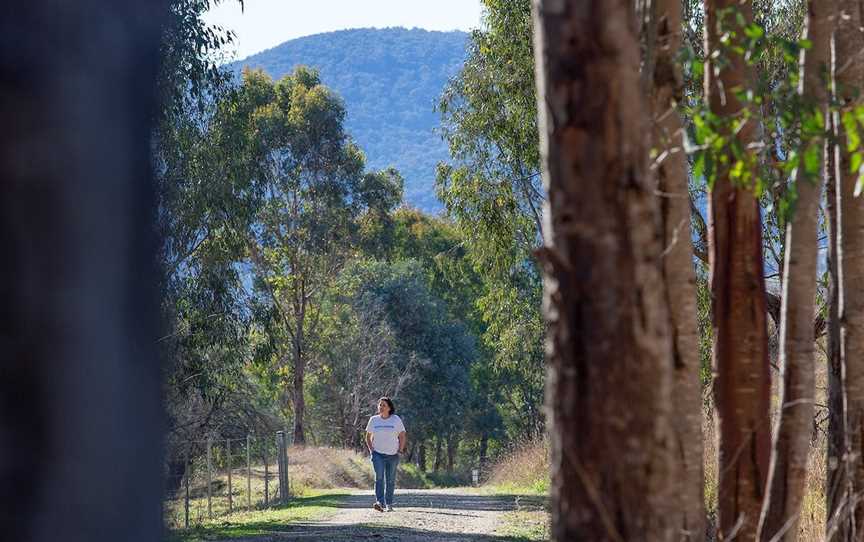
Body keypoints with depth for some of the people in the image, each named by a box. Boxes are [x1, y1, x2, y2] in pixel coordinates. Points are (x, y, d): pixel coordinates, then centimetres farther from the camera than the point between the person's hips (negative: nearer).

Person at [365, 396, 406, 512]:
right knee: (379, 477, -18)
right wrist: (371, 450, 4)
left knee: (390, 480, 6)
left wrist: (400, 450, 0)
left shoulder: (396, 420, 0)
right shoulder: (374, 420, 4)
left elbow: (402, 436, 7)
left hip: (392, 455, 0)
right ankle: (379, 502, -28)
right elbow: (368, 437, 15)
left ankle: (389, 504, 18)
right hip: (378, 454, 0)